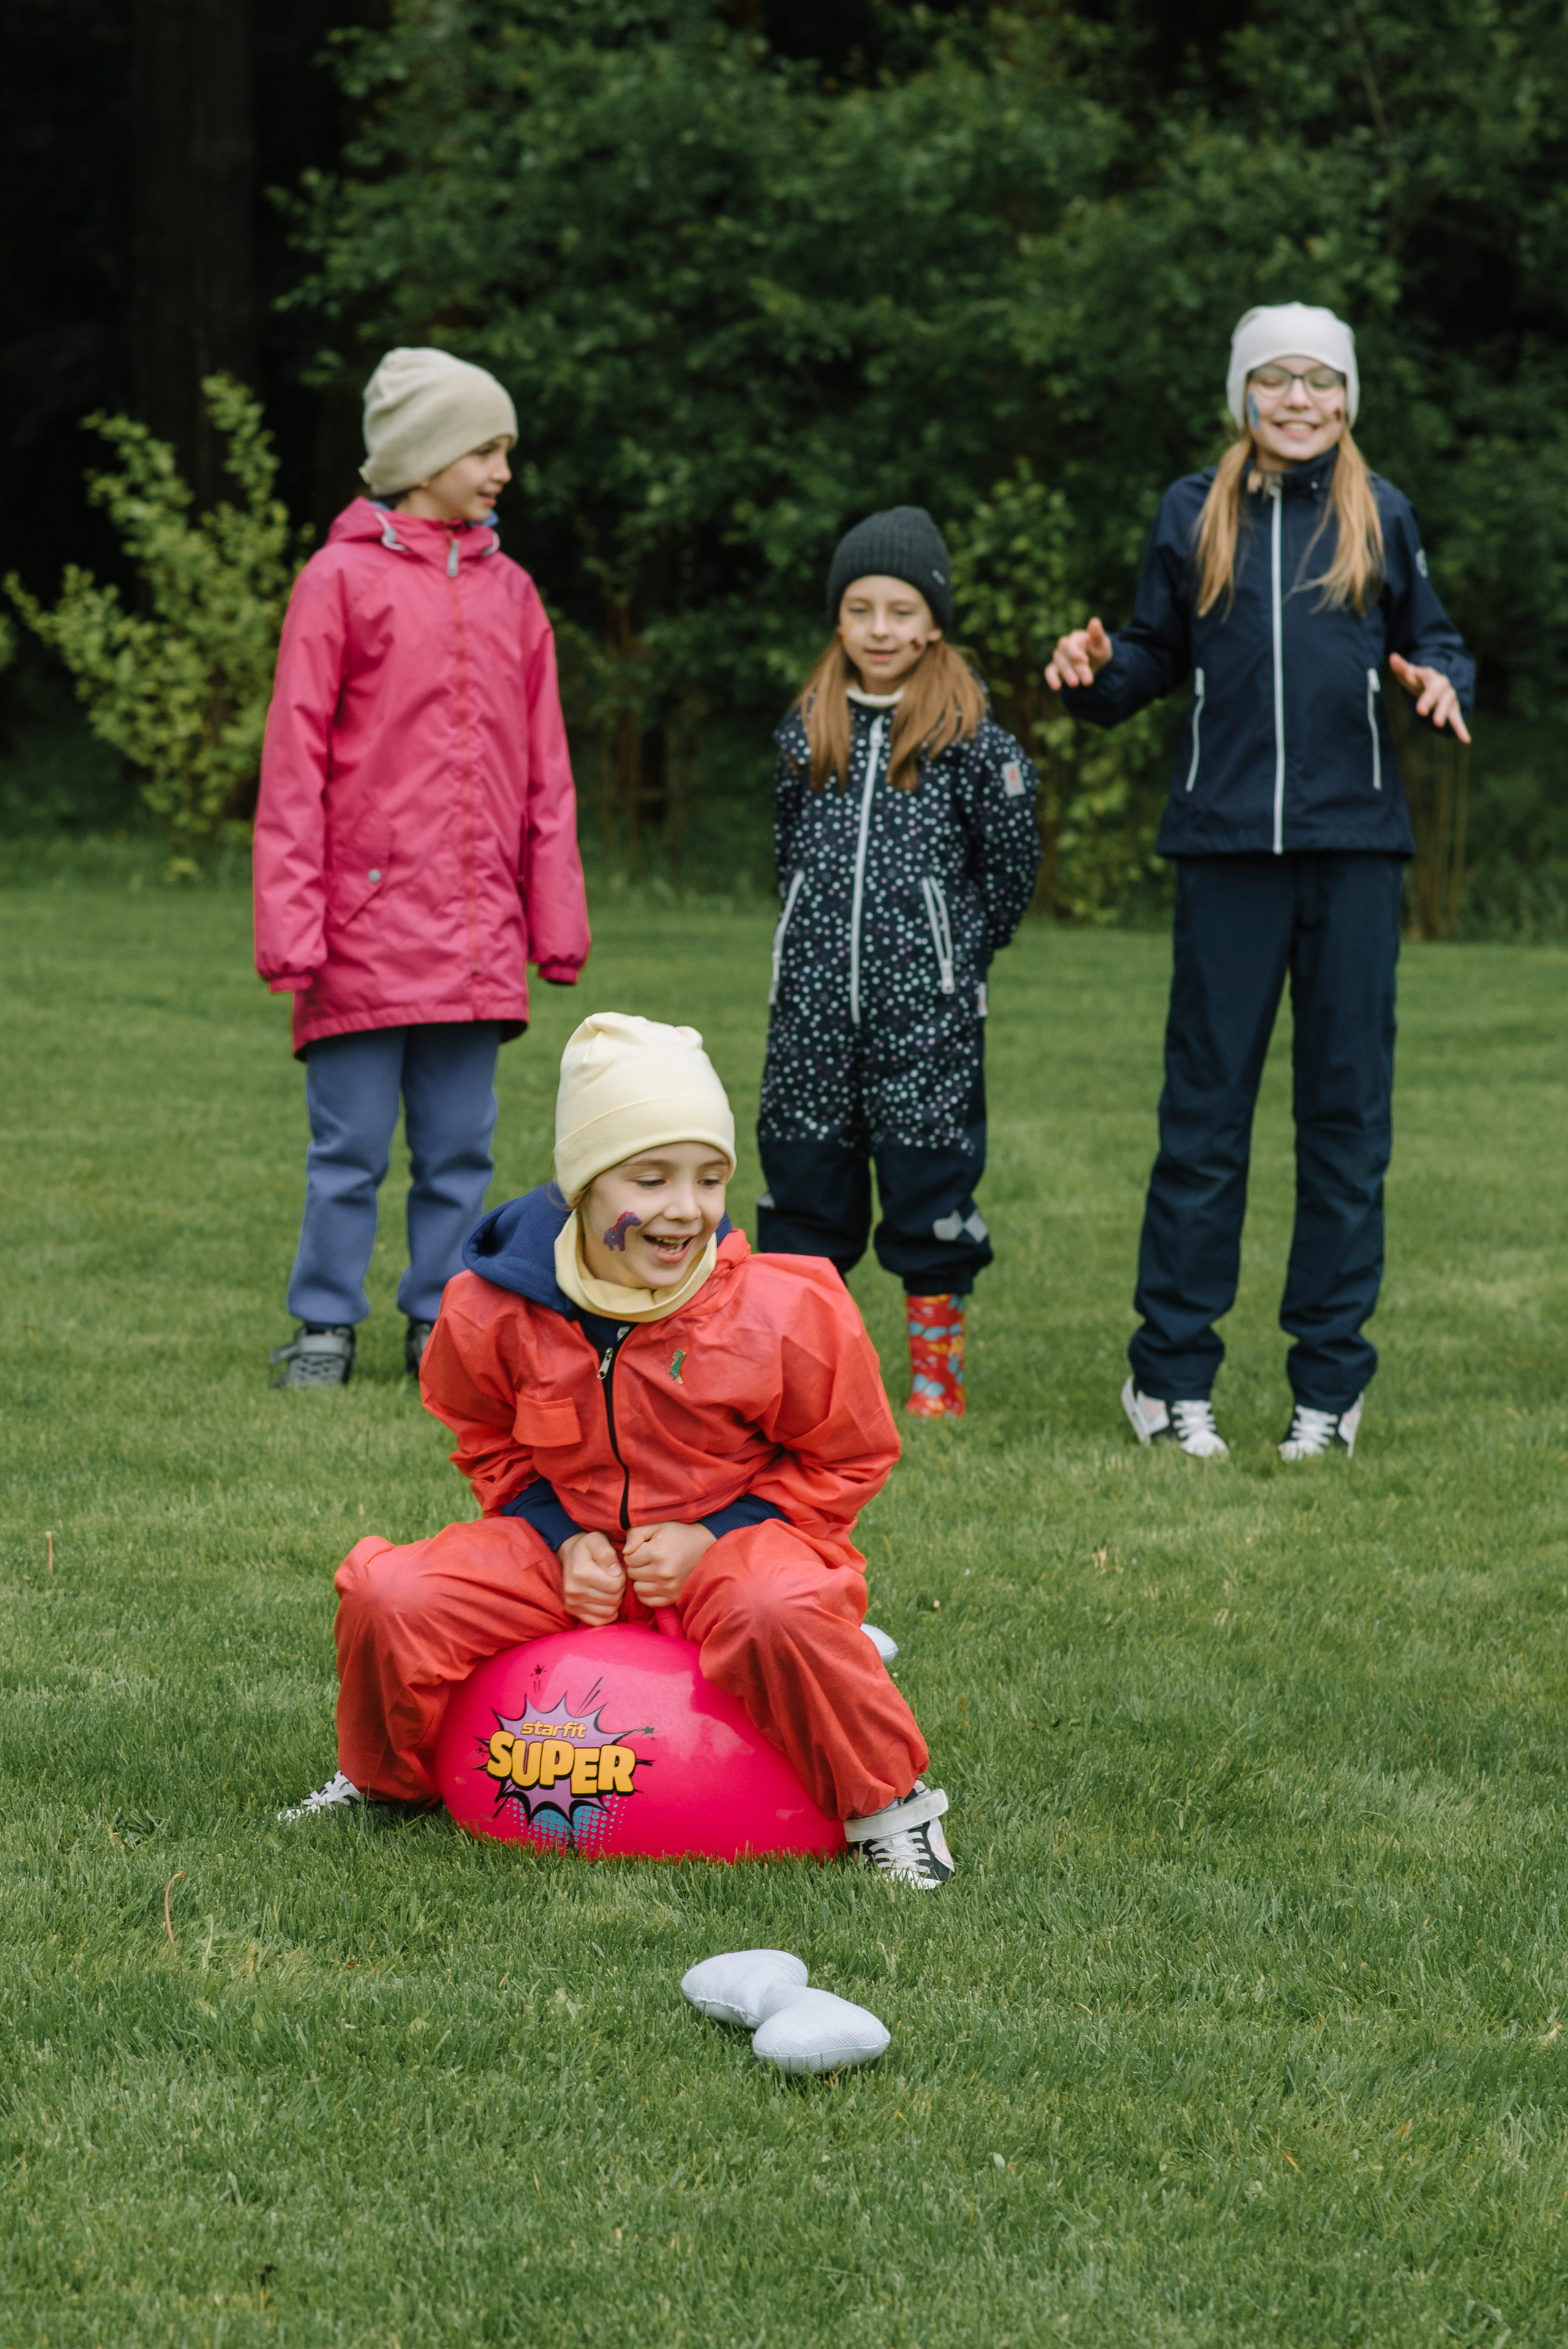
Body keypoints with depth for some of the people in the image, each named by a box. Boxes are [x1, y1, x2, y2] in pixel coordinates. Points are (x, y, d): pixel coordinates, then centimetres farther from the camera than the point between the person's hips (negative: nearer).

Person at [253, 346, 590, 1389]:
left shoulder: (510, 593, 11)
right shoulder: (342, 580, -2)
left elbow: (544, 773, 13)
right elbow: (295, 764, -4)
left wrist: (557, 921, 7)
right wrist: (292, 929, -9)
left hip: (476, 940, 4)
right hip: (368, 933, -4)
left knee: (460, 1149, 8)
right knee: (350, 1148, 2)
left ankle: (441, 1326, 16)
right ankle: (326, 1329, 11)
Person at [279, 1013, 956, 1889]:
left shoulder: (785, 1313, -17)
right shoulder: (496, 1310, -11)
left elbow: (847, 1461, -3)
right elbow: (490, 1446, 11)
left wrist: (713, 1536, -15)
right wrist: (561, 1538, -8)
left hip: (726, 1545, -3)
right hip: (572, 1554, 3)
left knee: (782, 1613, -40)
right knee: (391, 1600, -20)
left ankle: (888, 1802, -14)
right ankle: (383, 1782, 13)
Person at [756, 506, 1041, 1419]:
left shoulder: (971, 735, -4)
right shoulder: (808, 730, 9)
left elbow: (1013, 863, 0)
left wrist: (960, 950, 5)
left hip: (929, 1008, -4)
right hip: (814, 1002, 4)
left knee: (930, 1176, 0)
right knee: (804, 1175, 8)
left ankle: (936, 1374, 9)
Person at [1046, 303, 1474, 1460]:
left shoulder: (1381, 517, 7)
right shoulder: (1194, 513, 7)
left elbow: (1431, 637, 15)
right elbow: (1158, 656, 12)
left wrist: (1441, 679, -8)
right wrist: (1097, 671, -8)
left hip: (1353, 842, 0)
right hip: (1228, 841, 0)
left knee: (1347, 1105, 3)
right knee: (1205, 1105, 1)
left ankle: (1330, 1380, 10)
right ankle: (1171, 1374, 9)